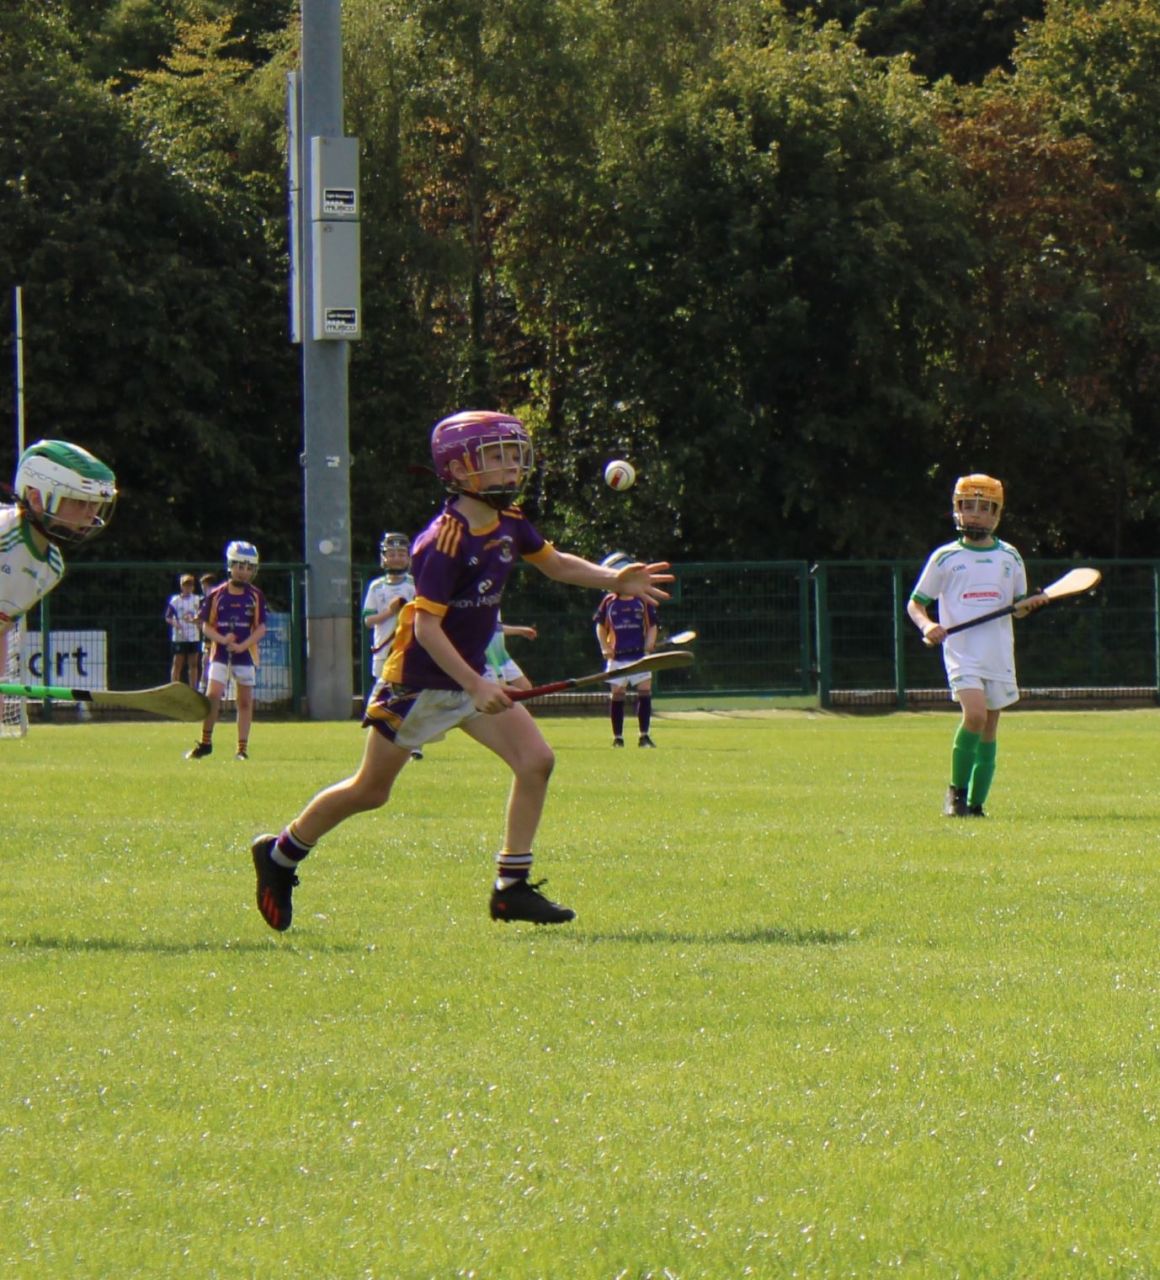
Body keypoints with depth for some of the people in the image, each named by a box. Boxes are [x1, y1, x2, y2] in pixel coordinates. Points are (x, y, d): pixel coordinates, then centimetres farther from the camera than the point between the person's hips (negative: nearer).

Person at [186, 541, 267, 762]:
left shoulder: (256, 596, 1)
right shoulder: (217, 595, 0)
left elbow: (261, 628, 0)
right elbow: (206, 627, 2)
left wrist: (242, 645, -15)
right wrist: (222, 639, -16)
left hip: (245, 654, 1)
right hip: (220, 653, -1)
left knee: (245, 701, 3)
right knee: (213, 695, -12)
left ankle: (242, 748, 9)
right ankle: (205, 742, 1)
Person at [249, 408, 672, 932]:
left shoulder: (509, 522, 0)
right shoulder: (447, 541, -25)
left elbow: (554, 563, 16)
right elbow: (426, 625, -25)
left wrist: (614, 580, 0)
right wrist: (476, 686, -29)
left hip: (469, 678, 8)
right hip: (419, 680, -8)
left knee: (536, 761, -8)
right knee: (370, 791, 5)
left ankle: (511, 888, -2)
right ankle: (281, 854, 27)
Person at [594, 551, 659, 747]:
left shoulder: (643, 601, 0)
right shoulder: (609, 602, 2)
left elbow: (652, 626, 6)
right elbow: (601, 626, 11)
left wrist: (650, 643, -11)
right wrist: (605, 647, -1)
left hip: (640, 656, -1)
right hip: (617, 656, 1)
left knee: (645, 691, -6)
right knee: (616, 694, 2)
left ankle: (644, 736, 0)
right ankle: (617, 737, 10)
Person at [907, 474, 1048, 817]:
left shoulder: (1009, 557, 11)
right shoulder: (945, 558, 2)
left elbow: (1018, 606, 19)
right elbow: (915, 604, 6)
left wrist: (1030, 604, -4)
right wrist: (927, 625, -15)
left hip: (999, 652, 4)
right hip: (961, 651, -4)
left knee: (990, 728, 4)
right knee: (975, 713, -22)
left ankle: (976, 802, 13)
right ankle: (956, 791, -8)